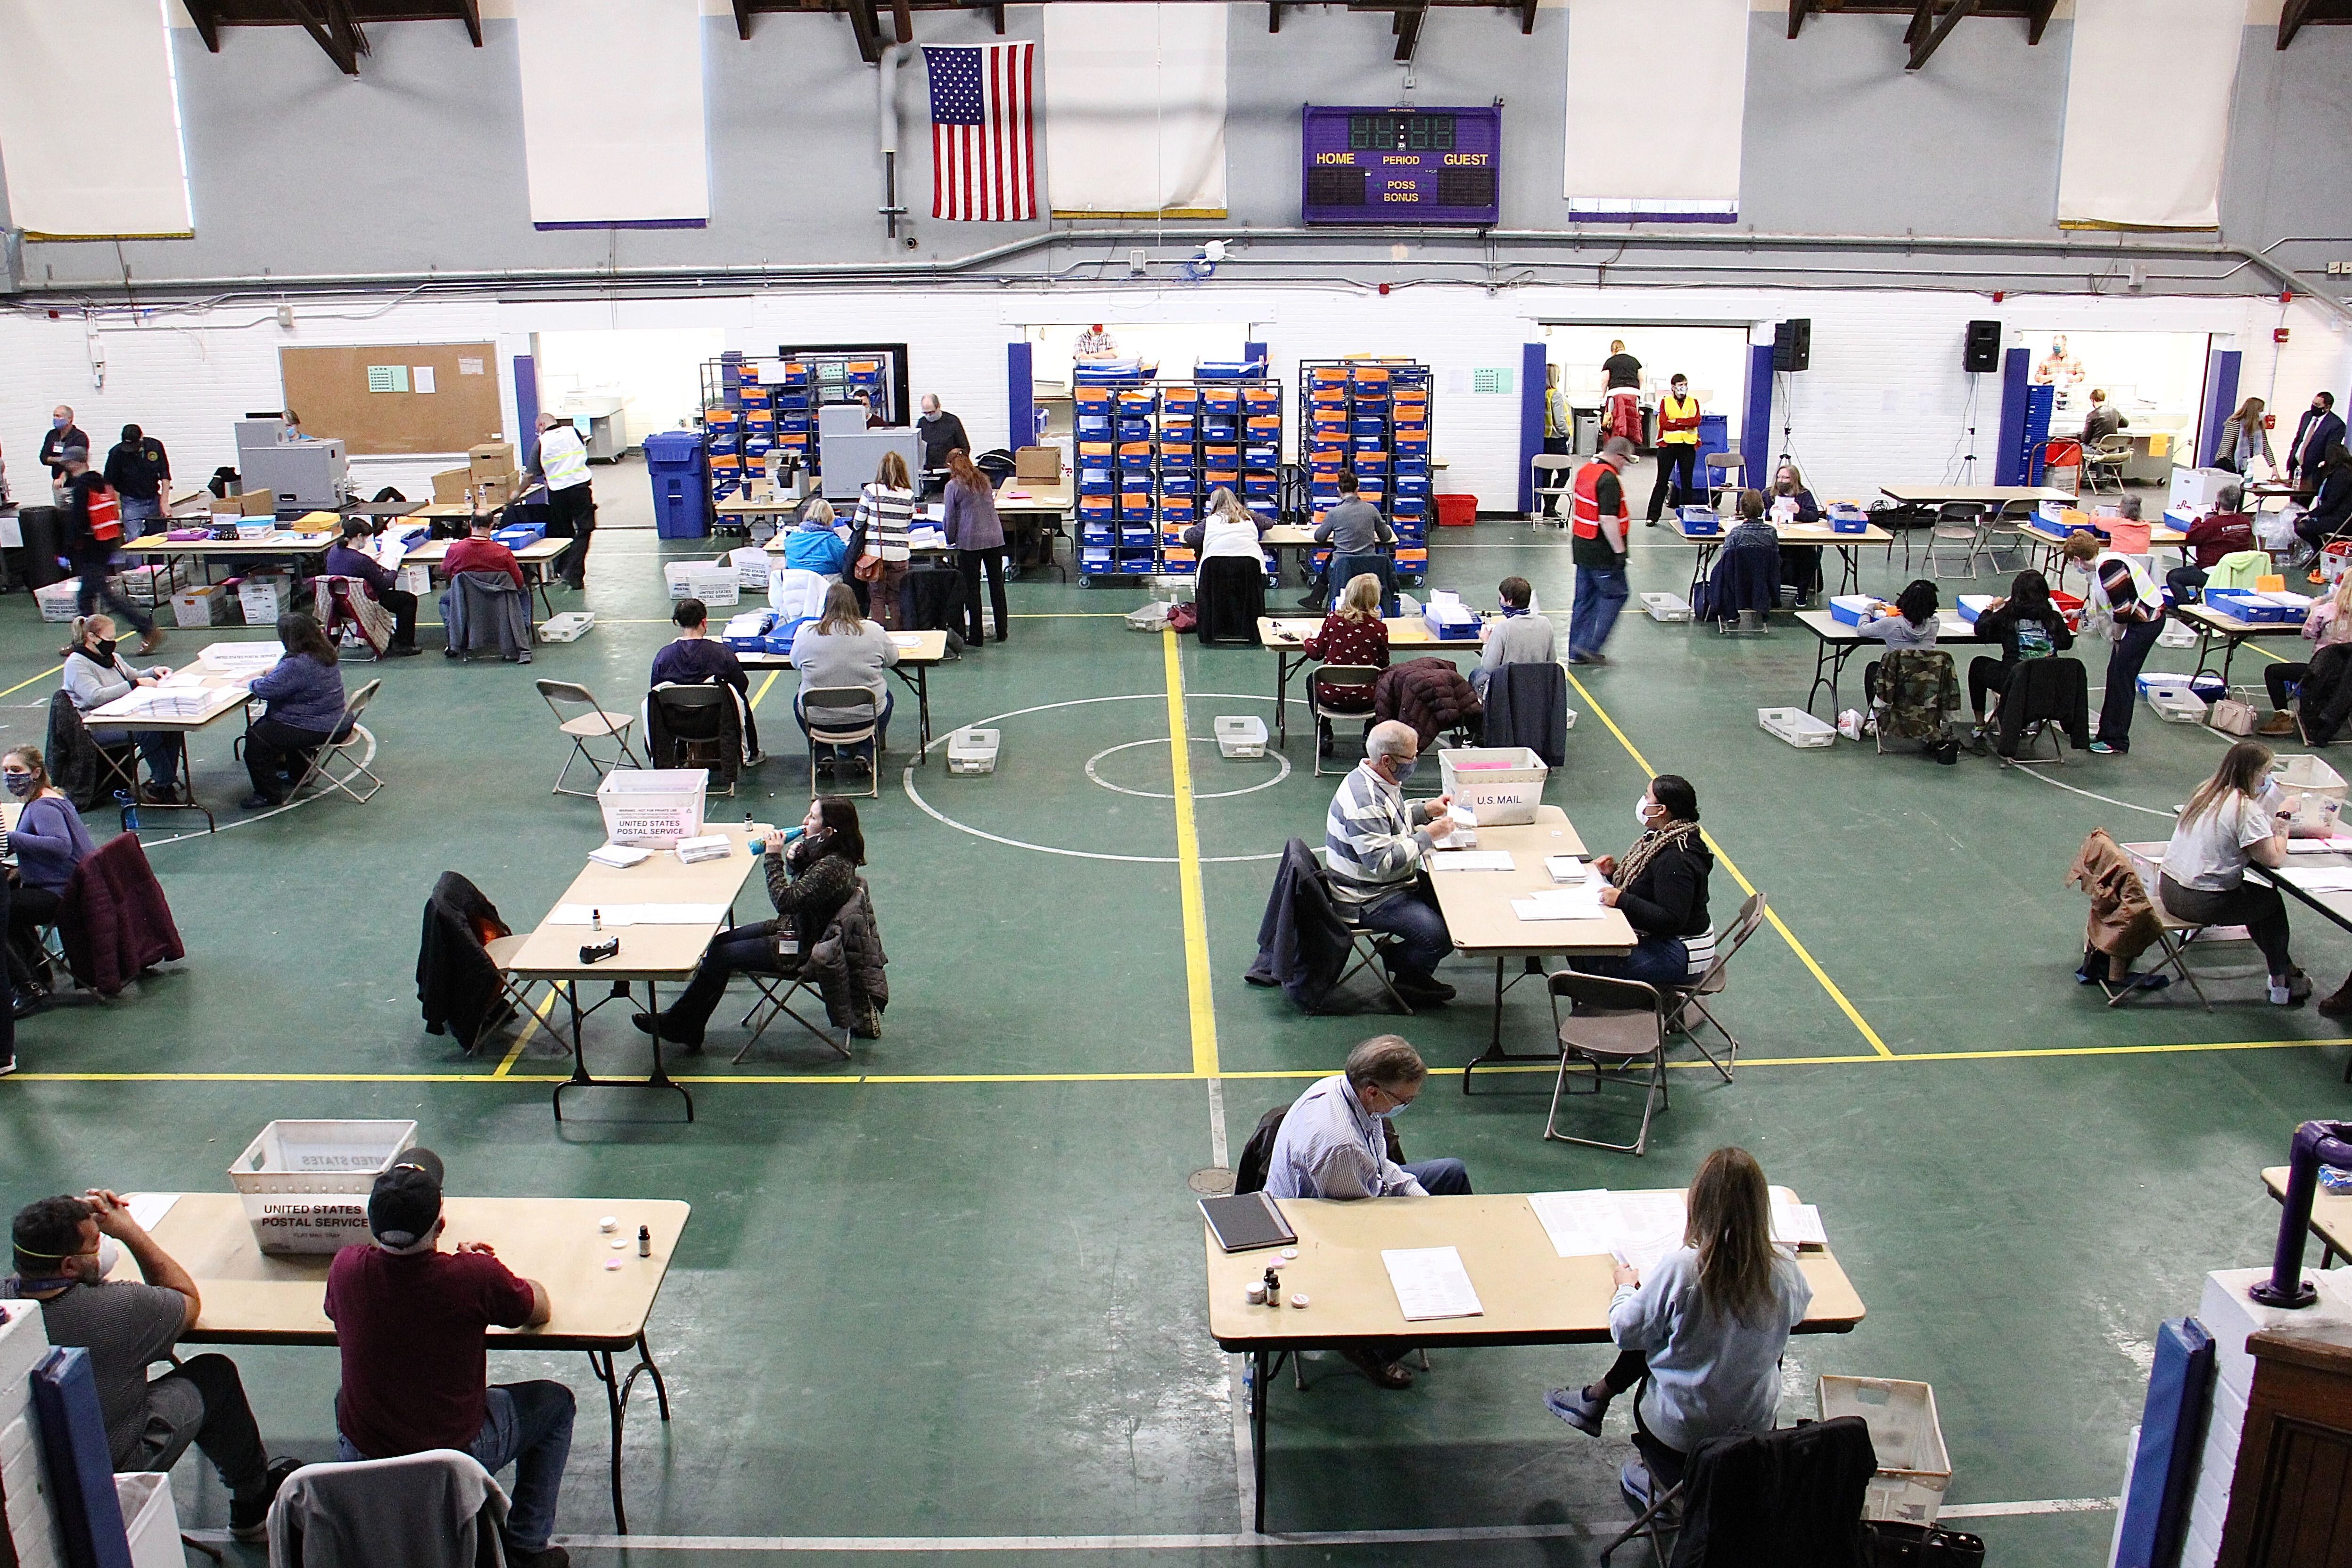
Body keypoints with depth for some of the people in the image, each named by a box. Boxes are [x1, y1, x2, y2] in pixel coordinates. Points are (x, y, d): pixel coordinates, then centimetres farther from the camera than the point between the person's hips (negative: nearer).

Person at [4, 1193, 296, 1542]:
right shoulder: (116, 1309, -31)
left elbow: (30, 1271, 9)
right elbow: (189, 1300, -7)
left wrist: (77, 1219, -5)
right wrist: (131, 1231, -6)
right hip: (113, 1470, -5)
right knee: (214, 1374, 14)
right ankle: (254, 1503, 34)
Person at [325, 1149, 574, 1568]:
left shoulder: (347, 1268, -16)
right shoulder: (475, 1276, -25)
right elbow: (541, 1309, -4)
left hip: (361, 1460, 4)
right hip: (458, 1458, -3)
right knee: (556, 1402, 21)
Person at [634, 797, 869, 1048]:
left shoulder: (833, 866, -30)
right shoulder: (825, 852, 0)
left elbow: (785, 900, -32)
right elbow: (801, 889, 16)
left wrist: (774, 858, -24)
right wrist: (795, 861, -4)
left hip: (801, 951, -10)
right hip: (795, 928, 10)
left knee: (720, 956, -1)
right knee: (720, 941, 10)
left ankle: (675, 1023, 19)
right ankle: (688, 1029, 14)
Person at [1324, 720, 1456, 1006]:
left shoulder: (1381, 780, 3)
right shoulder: (1364, 801, -28)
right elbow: (1383, 863, -30)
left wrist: (1426, 810, 8)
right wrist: (1428, 836, -22)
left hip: (1393, 883, 11)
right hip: (1368, 901, -11)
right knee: (1441, 934, -21)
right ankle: (1405, 977, 8)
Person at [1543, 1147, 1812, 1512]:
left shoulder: (1681, 1268, -27)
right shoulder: (1785, 1272, -17)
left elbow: (1627, 1332, -12)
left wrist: (1626, 1286, 8)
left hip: (1681, 1440, -4)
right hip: (1758, 1429, 4)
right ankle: (1599, 1396, 36)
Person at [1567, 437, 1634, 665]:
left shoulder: (1585, 471, 10)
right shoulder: (1609, 479, -20)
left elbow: (1575, 506, 20)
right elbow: (1608, 519, -25)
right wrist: (1619, 551, -20)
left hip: (1581, 546, 9)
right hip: (1602, 551, -9)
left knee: (1585, 598, 14)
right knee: (1616, 594, 3)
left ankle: (1577, 652, 17)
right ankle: (1589, 646, -2)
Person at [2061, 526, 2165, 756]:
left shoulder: (2109, 567, -22)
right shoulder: (2101, 566, 11)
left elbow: (2123, 607, -22)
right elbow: (2102, 605, 24)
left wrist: (2117, 637, -9)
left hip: (2146, 622, -10)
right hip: (2137, 622, 10)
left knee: (2122, 679, -5)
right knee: (2114, 675, 13)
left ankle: (2117, 741, 1)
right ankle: (2107, 734, 20)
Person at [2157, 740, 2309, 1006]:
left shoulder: (2206, 791, 6)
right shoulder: (2245, 808, -18)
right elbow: (2275, 858, -18)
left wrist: (2275, 822, 7)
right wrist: (2283, 817, -7)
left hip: (2169, 891, 8)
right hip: (2201, 904, -8)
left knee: (2254, 894, 29)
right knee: (2273, 902, 18)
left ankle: (2284, 968, 43)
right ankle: (2282, 983, 30)